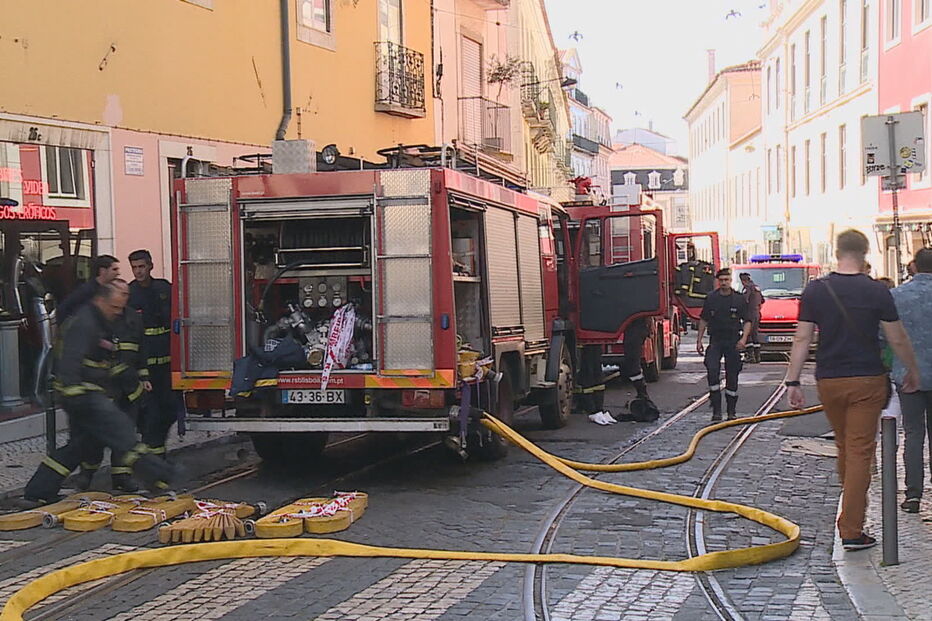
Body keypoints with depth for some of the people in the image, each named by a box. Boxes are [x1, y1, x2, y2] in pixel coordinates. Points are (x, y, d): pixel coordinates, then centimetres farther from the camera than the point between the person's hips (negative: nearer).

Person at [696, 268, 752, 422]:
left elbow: (747, 321, 3)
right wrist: (699, 340, 8)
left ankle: (731, 411, 14)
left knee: (732, 376, 3)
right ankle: (716, 409, -13)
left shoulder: (739, 299, 1)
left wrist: (743, 338, -13)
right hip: (715, 341, 0)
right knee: (712, 370, -17)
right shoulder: (711, 298, 5)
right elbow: (703, 320, 12)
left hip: (733, 342, 0)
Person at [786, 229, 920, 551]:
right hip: (867, 380, -3)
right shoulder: (877, 291, -7)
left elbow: (802, 339, -4)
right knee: (860, 453, -2)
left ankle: (853, 510, 35)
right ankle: (851, 530, -4)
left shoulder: (815, 290, -2)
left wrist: (793, 382, 0)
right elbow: (897, 339, -2)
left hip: (829, 381, 3)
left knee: (844, 448, 20)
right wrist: (912, 370, 14)